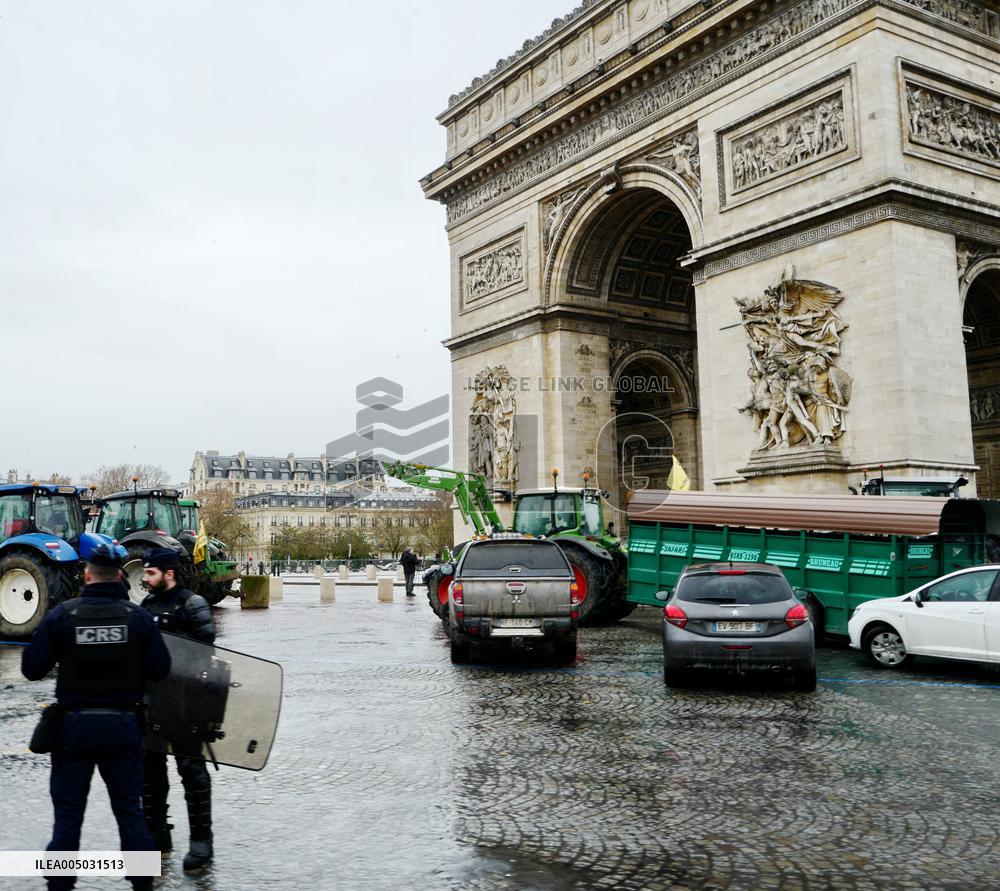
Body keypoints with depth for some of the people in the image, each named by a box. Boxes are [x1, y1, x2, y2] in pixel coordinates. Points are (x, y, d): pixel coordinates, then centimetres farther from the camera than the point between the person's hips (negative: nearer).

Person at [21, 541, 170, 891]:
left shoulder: (61, 615, -9)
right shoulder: (137, 616, -7)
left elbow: (31, 668, -6)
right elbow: (160, 669, -5)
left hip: (74, 724, -1)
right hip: (123, 724, 1)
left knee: (68, 813, 12)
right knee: (129, 810, 15)